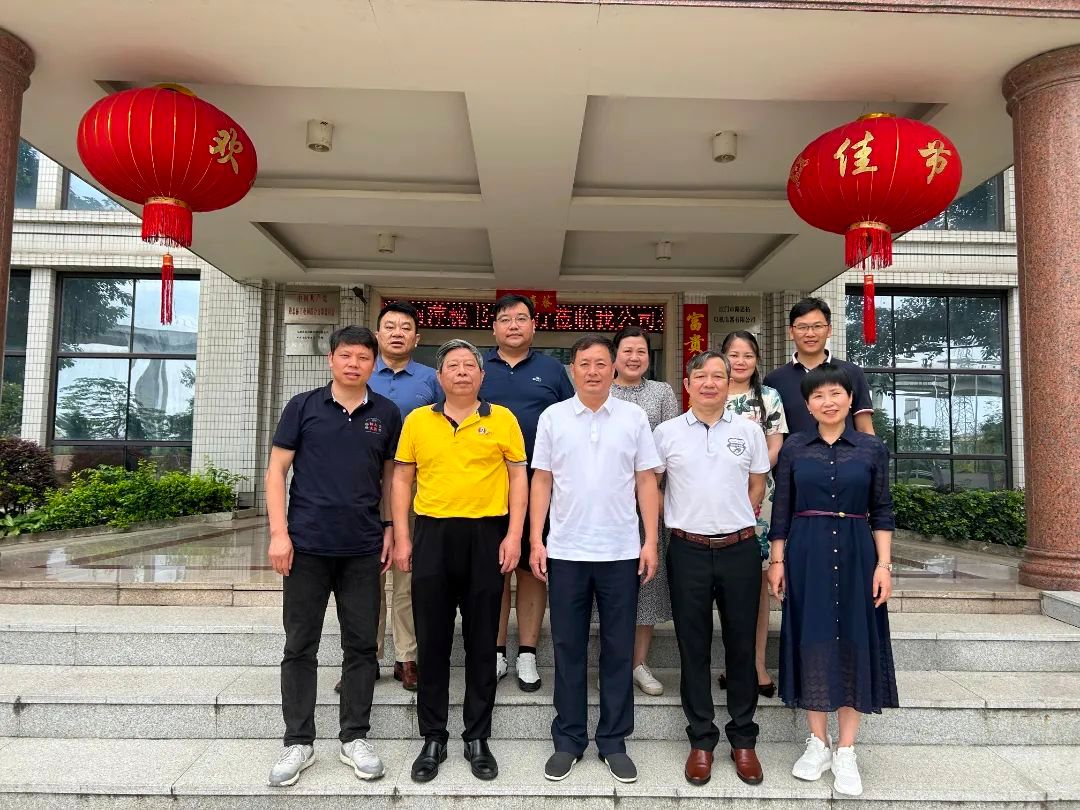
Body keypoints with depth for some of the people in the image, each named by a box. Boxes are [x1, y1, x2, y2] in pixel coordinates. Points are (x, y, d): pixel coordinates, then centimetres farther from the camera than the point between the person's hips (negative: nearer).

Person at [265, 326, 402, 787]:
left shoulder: (387, 414, 5)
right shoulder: (302, 407, 1)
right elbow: (277, 469, 0)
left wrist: (389, 528, 3)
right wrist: (279, 532, -8)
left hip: (363, 548, 1)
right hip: (306, 544, -1)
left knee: (361, 644, 8)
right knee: (300, 646, 7)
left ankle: (355, 739, 23)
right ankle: (298, 742, 21)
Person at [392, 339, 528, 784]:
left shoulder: (503, 419, 2)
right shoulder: (417, 420, 6)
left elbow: (518, 478, 3)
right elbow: (402, 479, 8)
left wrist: (514, 535, -5)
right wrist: (402, 538, 1)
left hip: (486, 535, -1)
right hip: (433, 534, 1)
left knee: (482, 642, 8)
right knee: (432, 641, 8)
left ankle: (478, 738, 23)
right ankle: (433, 738, 23)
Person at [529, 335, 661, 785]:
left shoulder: (634, 418, 2)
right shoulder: (553, 417, 2)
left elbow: (646, 482, 4)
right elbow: (541, 481, 4)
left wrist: (651, 542, -2)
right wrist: (536, 541, -1)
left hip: (621, 553, 0)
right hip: (565, 552, 0)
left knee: (618, 650, 9)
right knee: (568, 649, 10)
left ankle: (614, 741, 24)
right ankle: (568, 741, 24)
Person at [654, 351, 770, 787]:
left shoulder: (748, 431, 3)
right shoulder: (667, 432, 1)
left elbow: (757, 485, 11)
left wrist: (736, 523, 6)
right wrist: (675, 523, 6)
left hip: (740, 550, 1)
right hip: (688, 551, 0)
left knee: (741, 646, 9)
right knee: (694, 648, 8)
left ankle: (744, 740, 24)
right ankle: (701, 740, 22)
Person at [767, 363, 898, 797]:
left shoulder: (872, 449, 2)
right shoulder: (794, 448, 2)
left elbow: (882, 511, 3)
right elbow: (781, 509, 4)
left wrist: (884, 564, -4)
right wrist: (777, 559, 1)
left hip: (856, 554, 0)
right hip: (806, 554, 0)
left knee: (854, 643, 5)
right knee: (812, 643, 6)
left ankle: (846, 751, 18)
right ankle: (817, 742, 22)